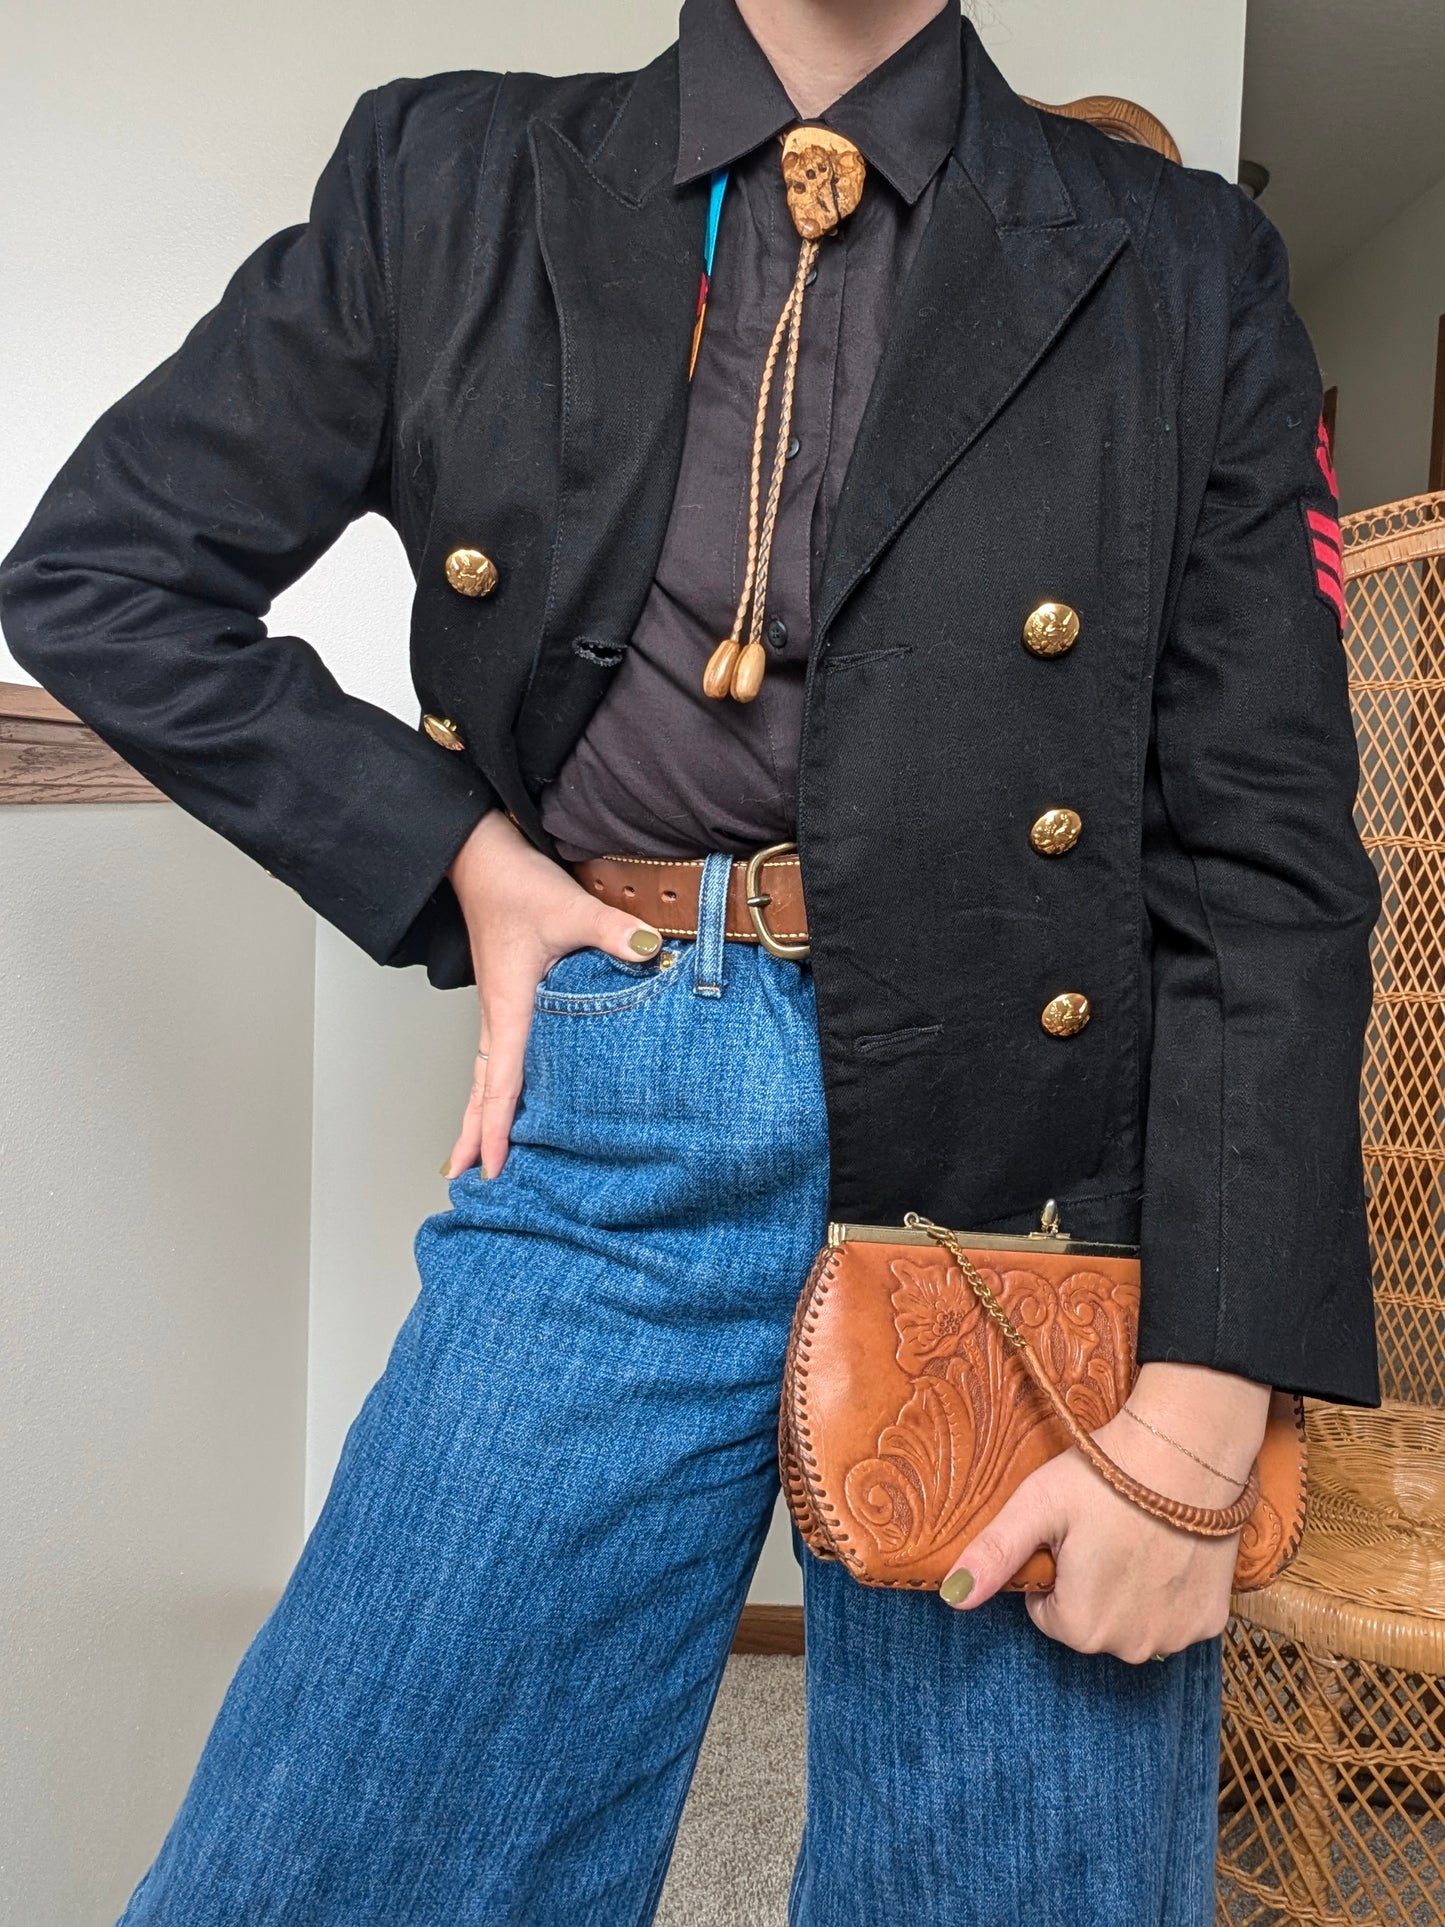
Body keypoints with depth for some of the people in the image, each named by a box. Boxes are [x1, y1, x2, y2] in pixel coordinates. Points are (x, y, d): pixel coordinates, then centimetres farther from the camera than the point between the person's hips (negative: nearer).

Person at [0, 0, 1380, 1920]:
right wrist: (453, 852, 0)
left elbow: (1267, 858, 1)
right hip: (621, 1143, 1)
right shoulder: (457, 183, 10)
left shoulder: (1183, 272, 7)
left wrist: (1202, 1414, -8)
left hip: (1044, 1164, 1)